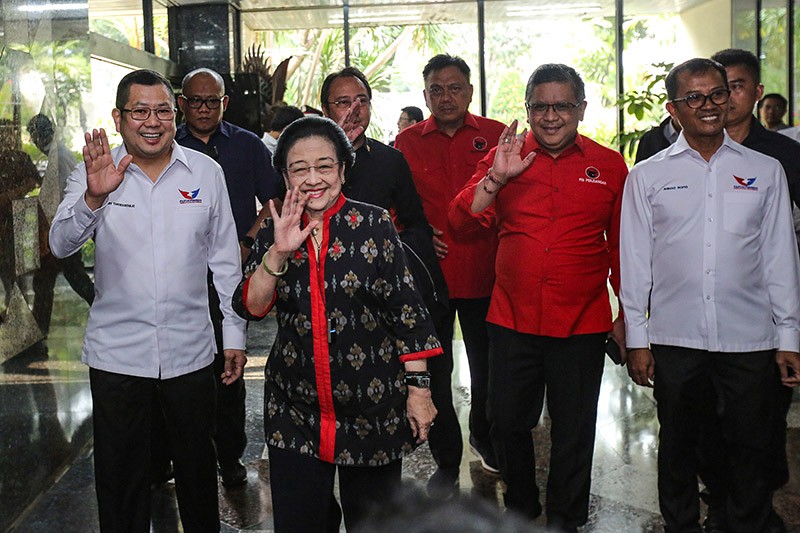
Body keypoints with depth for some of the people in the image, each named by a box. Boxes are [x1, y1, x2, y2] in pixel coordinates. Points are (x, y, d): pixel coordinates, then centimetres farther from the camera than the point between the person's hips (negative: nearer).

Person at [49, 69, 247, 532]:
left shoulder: (206, 172, 1)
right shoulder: (95, 173, -2)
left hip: (190, 350, 1)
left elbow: (225, 260, 6)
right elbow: (61, 244, -16)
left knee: (198, 466, 16)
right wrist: (94, 198, -36)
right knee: (121, 475, 12)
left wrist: (235, 334, 5)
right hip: (117, 352, -1)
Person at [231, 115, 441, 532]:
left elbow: (407, 312, -5)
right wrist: (278, 254, -21)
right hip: (294, 412, 3)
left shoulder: (373, 225, -6)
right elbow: (249, 307, -7)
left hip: (372, 409, -2)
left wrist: (418, 388, -8)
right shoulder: (274, 234, 4)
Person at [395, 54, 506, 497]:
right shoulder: (407, 143, 2)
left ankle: (484, 436, 44)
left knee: (487, 365, 17)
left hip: (484, 273, 1)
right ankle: (446, 460, 25)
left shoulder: (496, 136, 0)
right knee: (435, 370, 8)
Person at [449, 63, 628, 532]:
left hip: (582, 325, -1)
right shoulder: (505, 157, 3)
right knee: (507, 424, 13)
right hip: (512, 319, 1)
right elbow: (462, 221, -5)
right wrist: (495, 179, -20)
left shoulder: (610, 167, 1)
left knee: (574, 433, 10)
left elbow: (622, 246, 6)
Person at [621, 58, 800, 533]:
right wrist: (637, 338, 1)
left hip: (749, 339, 1)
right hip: (675, 338, 0)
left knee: (751, 453, 9)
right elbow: (635, 261, 4)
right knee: (678, 449, 12)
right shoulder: (647, 176, 4)